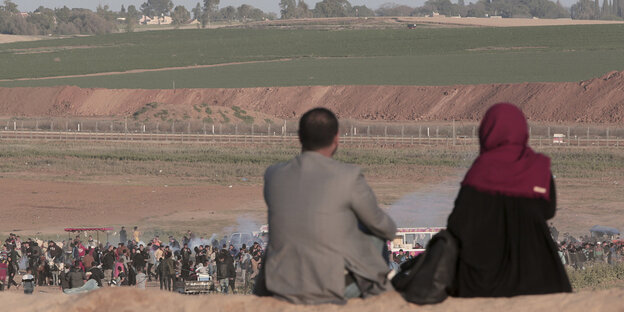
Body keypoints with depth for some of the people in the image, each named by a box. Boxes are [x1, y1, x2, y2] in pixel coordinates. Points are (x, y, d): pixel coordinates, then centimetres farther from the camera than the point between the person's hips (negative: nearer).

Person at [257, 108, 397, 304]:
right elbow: (378, 224, 3)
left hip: (285, 287, 3)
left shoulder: (273, 176, -2)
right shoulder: (349, 177, -15)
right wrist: (390, 230, 28)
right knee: (375, 236, 27)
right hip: (337, 286, -3)